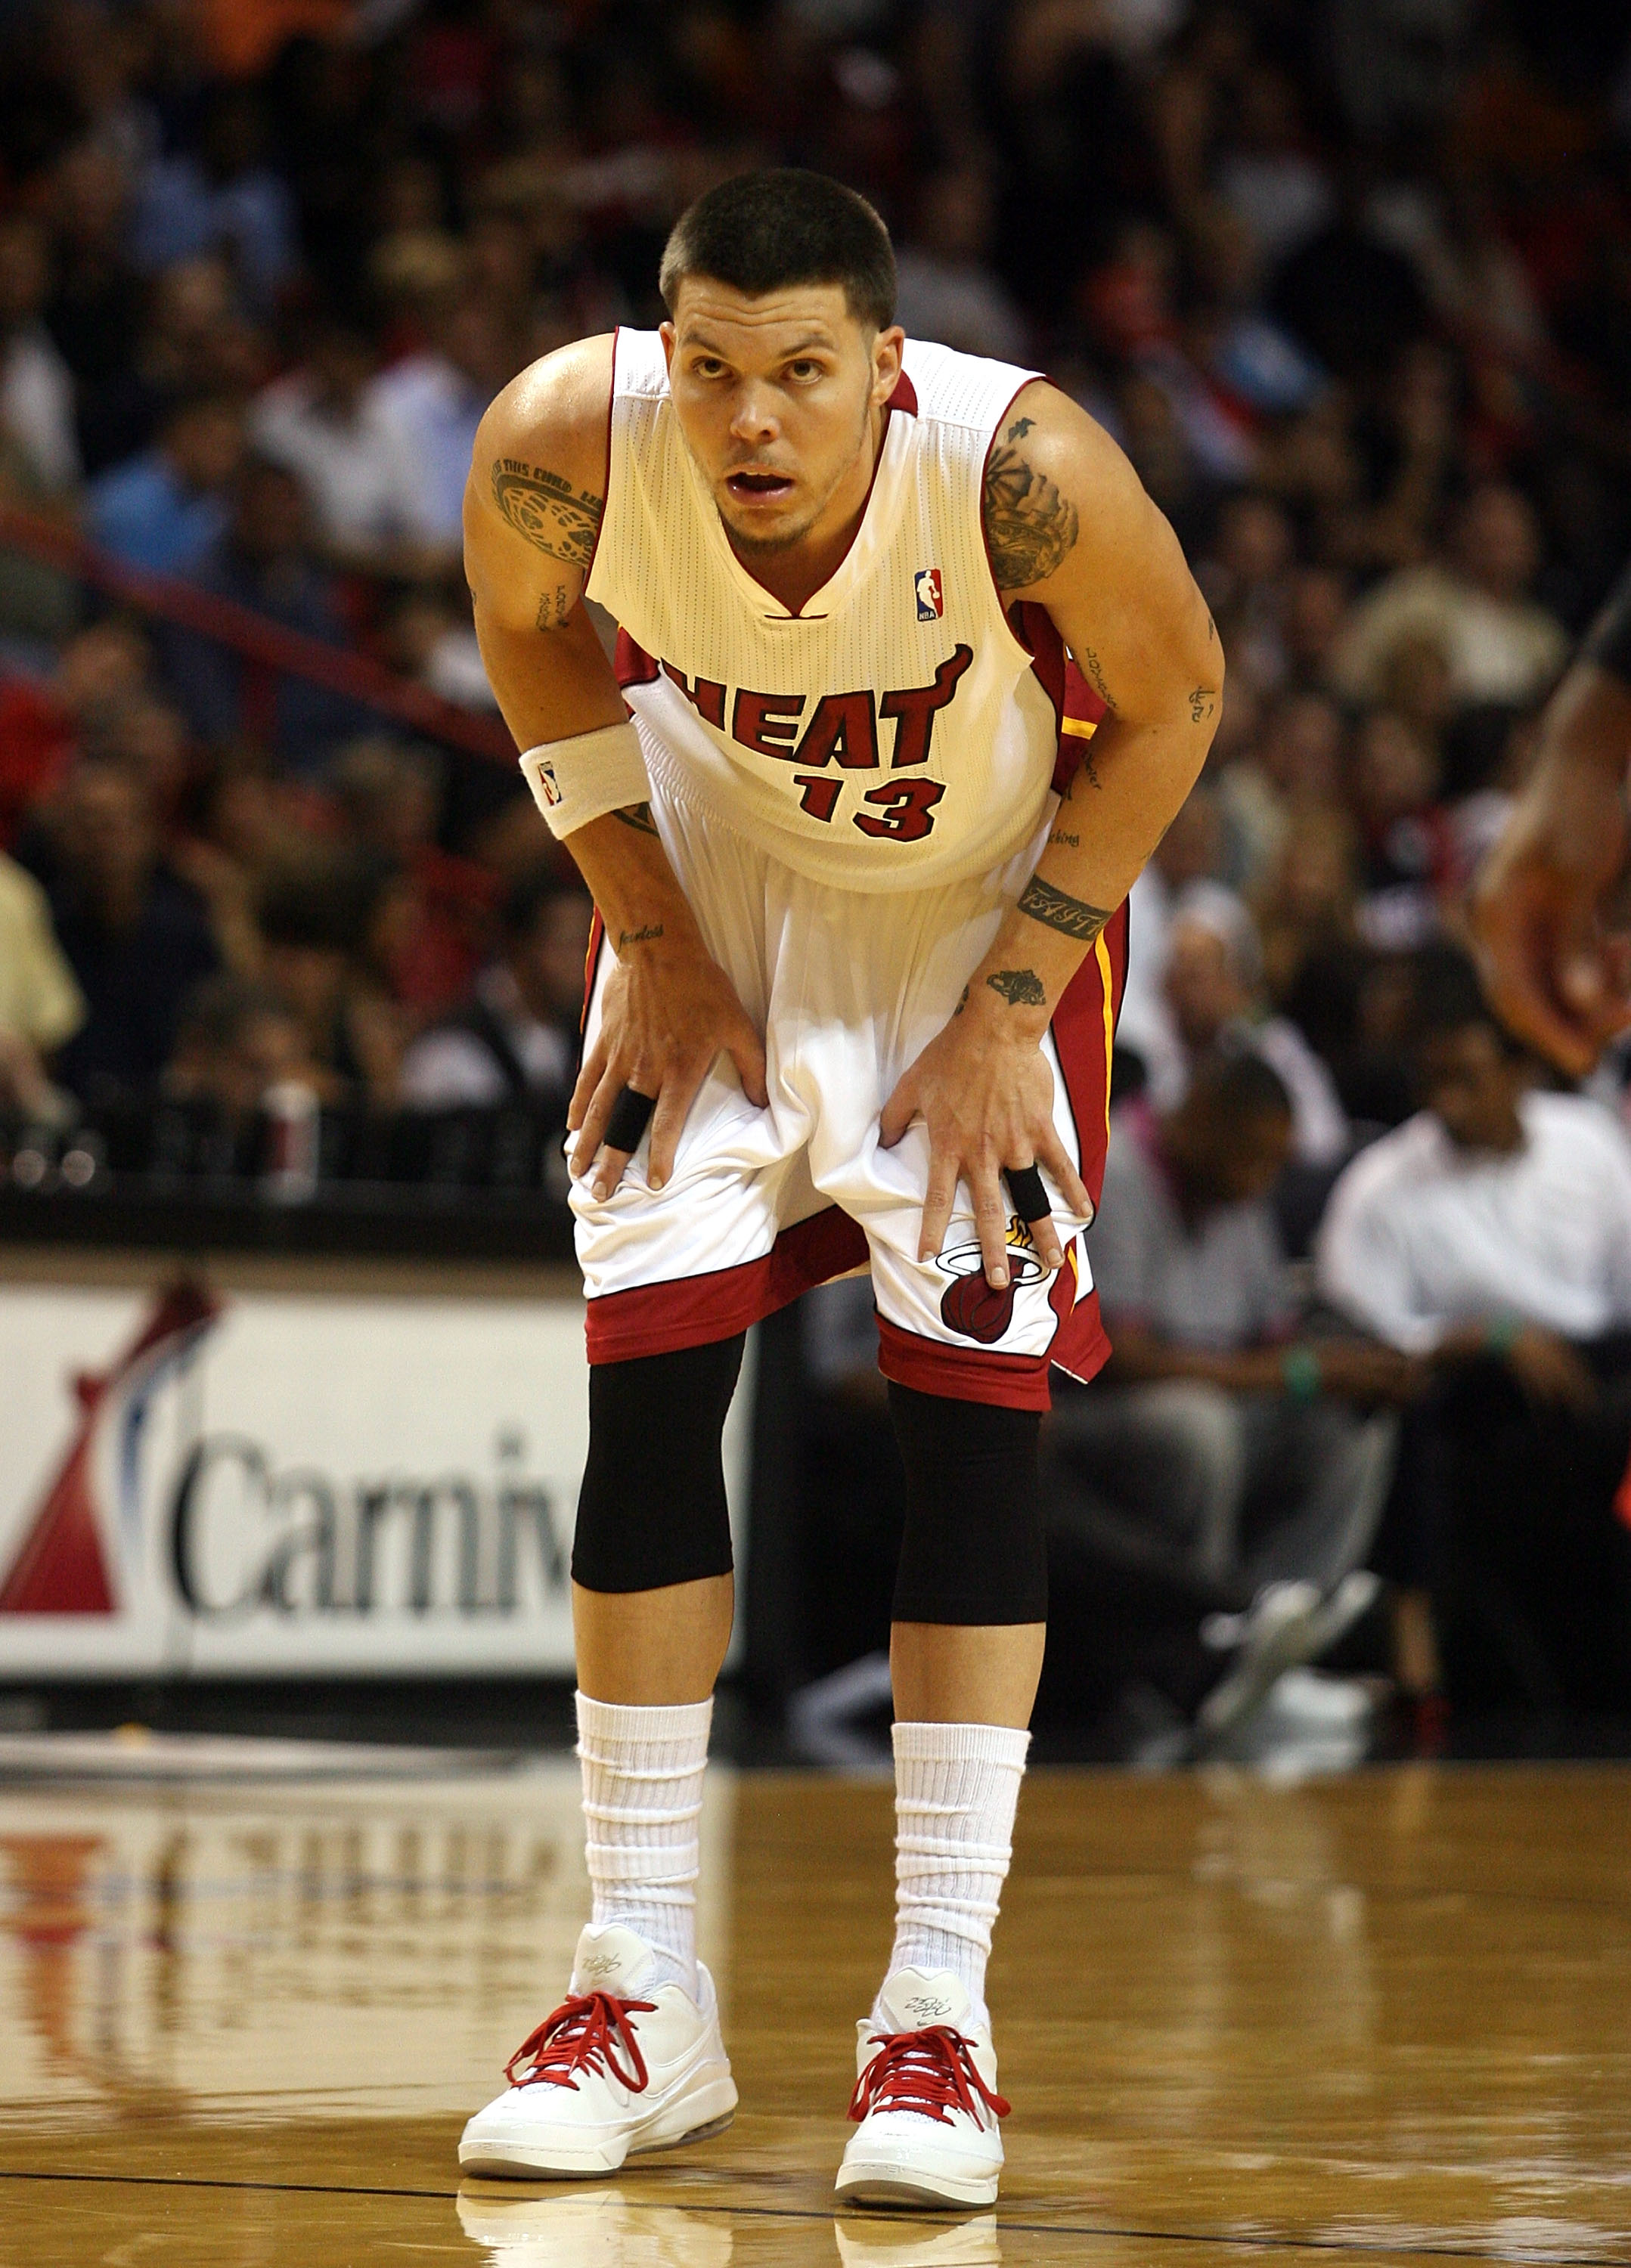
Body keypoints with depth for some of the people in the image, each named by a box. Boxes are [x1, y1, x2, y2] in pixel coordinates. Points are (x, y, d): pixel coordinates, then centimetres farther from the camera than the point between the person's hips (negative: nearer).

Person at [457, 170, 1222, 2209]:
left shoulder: (1020, 470, -36)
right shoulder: (565, 439, -30)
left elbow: (1174, 694, -16)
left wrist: (1009, 1005, -16)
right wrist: (643, 937, -7)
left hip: (989, 899, -2)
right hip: (724, 872, 2)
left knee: (972, 1409, -10)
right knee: (646, 1388, -4)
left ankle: (938, 2017, -5)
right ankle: (643, 2000, 5)